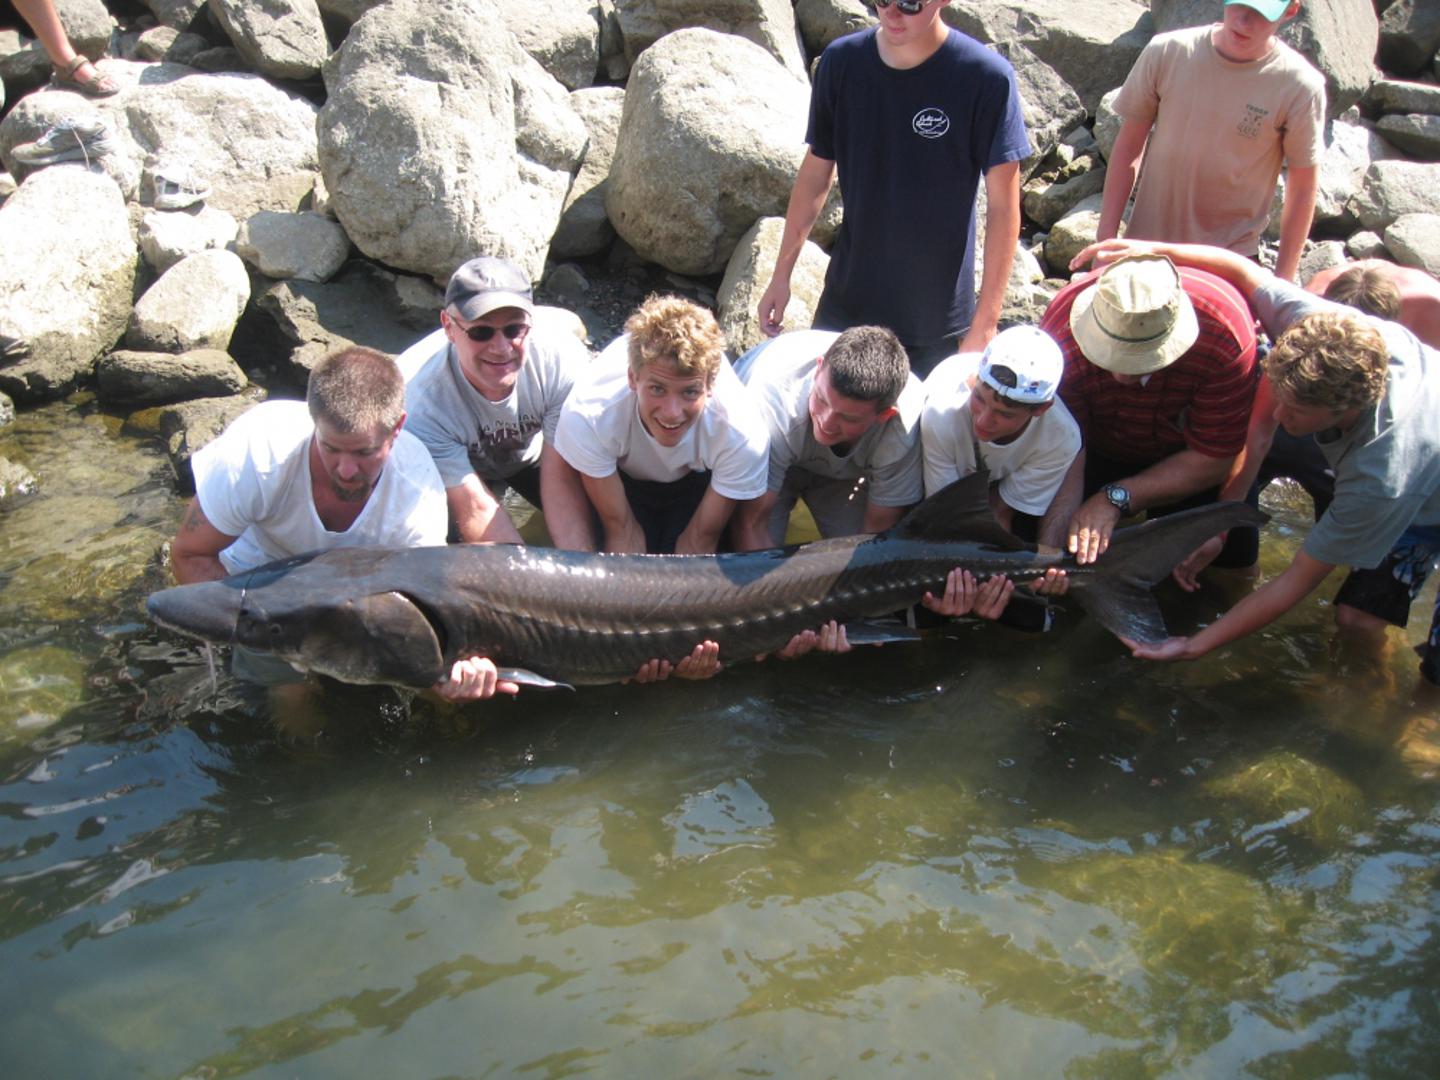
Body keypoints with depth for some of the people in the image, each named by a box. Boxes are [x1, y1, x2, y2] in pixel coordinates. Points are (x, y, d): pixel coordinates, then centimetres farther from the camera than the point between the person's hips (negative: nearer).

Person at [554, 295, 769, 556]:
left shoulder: (741, 435, -39)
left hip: (697, 478, 0)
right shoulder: (587, 418, -41)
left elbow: (700, 539, -23)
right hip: (619, 471, 0)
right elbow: (621, 530, -28)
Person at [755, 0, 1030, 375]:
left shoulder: (986, 77, -15)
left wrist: (985, 325, -14)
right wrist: (781, 273, 8)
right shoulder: (841, 61, -5)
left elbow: (1003, 205, -12)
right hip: (846, 304, 3)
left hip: (937, 318, -3)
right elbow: (816, 172, 6)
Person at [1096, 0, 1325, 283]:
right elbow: (1129, 146, 0)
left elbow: (1303, 186, -5)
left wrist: (1284, 277, -2)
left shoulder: (1299, 87, -13)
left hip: (1229, 261, -2)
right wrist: (1106, 238, 0)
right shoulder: (1167, 52, -9)